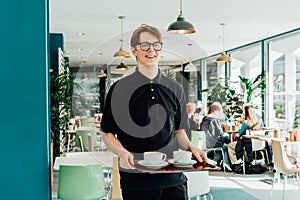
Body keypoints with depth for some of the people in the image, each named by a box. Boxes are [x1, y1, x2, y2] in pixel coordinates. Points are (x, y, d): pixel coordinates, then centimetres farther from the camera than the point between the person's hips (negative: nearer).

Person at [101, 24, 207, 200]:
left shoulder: (175, 89, 10)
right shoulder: (120, 88, 0)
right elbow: (108, 134, 1)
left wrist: (191, 147, -4)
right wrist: (122, 152, -17)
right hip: (136, 177, -3)